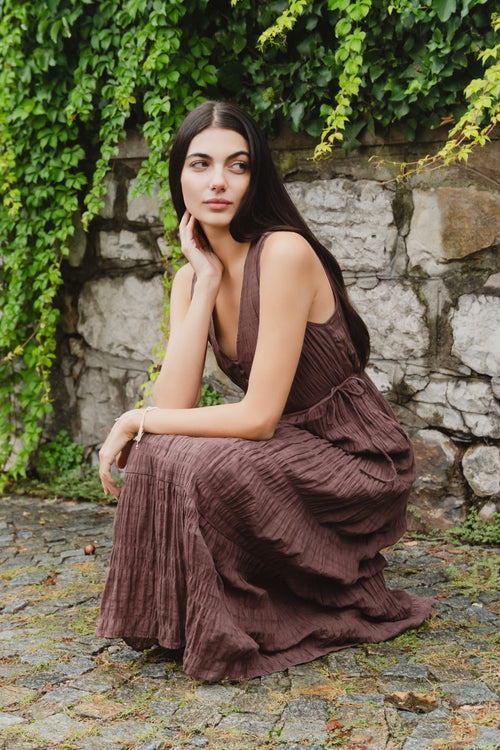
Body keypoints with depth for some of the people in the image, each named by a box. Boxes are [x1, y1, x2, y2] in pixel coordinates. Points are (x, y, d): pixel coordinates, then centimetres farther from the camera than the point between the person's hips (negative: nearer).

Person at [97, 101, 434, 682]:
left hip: (356, 461, -7)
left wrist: (136, 421, -14)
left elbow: (258, 416, -23)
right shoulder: (191, 277, 3)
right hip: (289, 454, 7)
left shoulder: (285, 252, -21)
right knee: (156, 455, -14)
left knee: (193, 467, -26)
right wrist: (206, 283, -12)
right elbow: (174, 405, -11)